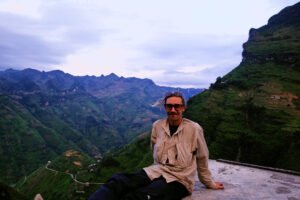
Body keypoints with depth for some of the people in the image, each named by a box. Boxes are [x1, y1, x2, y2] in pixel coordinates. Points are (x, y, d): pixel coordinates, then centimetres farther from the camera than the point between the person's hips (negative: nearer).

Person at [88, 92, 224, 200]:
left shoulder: (194, 129, -5)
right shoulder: (157, 126, 5)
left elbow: (202, 159, 7)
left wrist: (209, 183, 17)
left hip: (179, 179, -4)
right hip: (156, 171, 4)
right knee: (118, 181, -28)